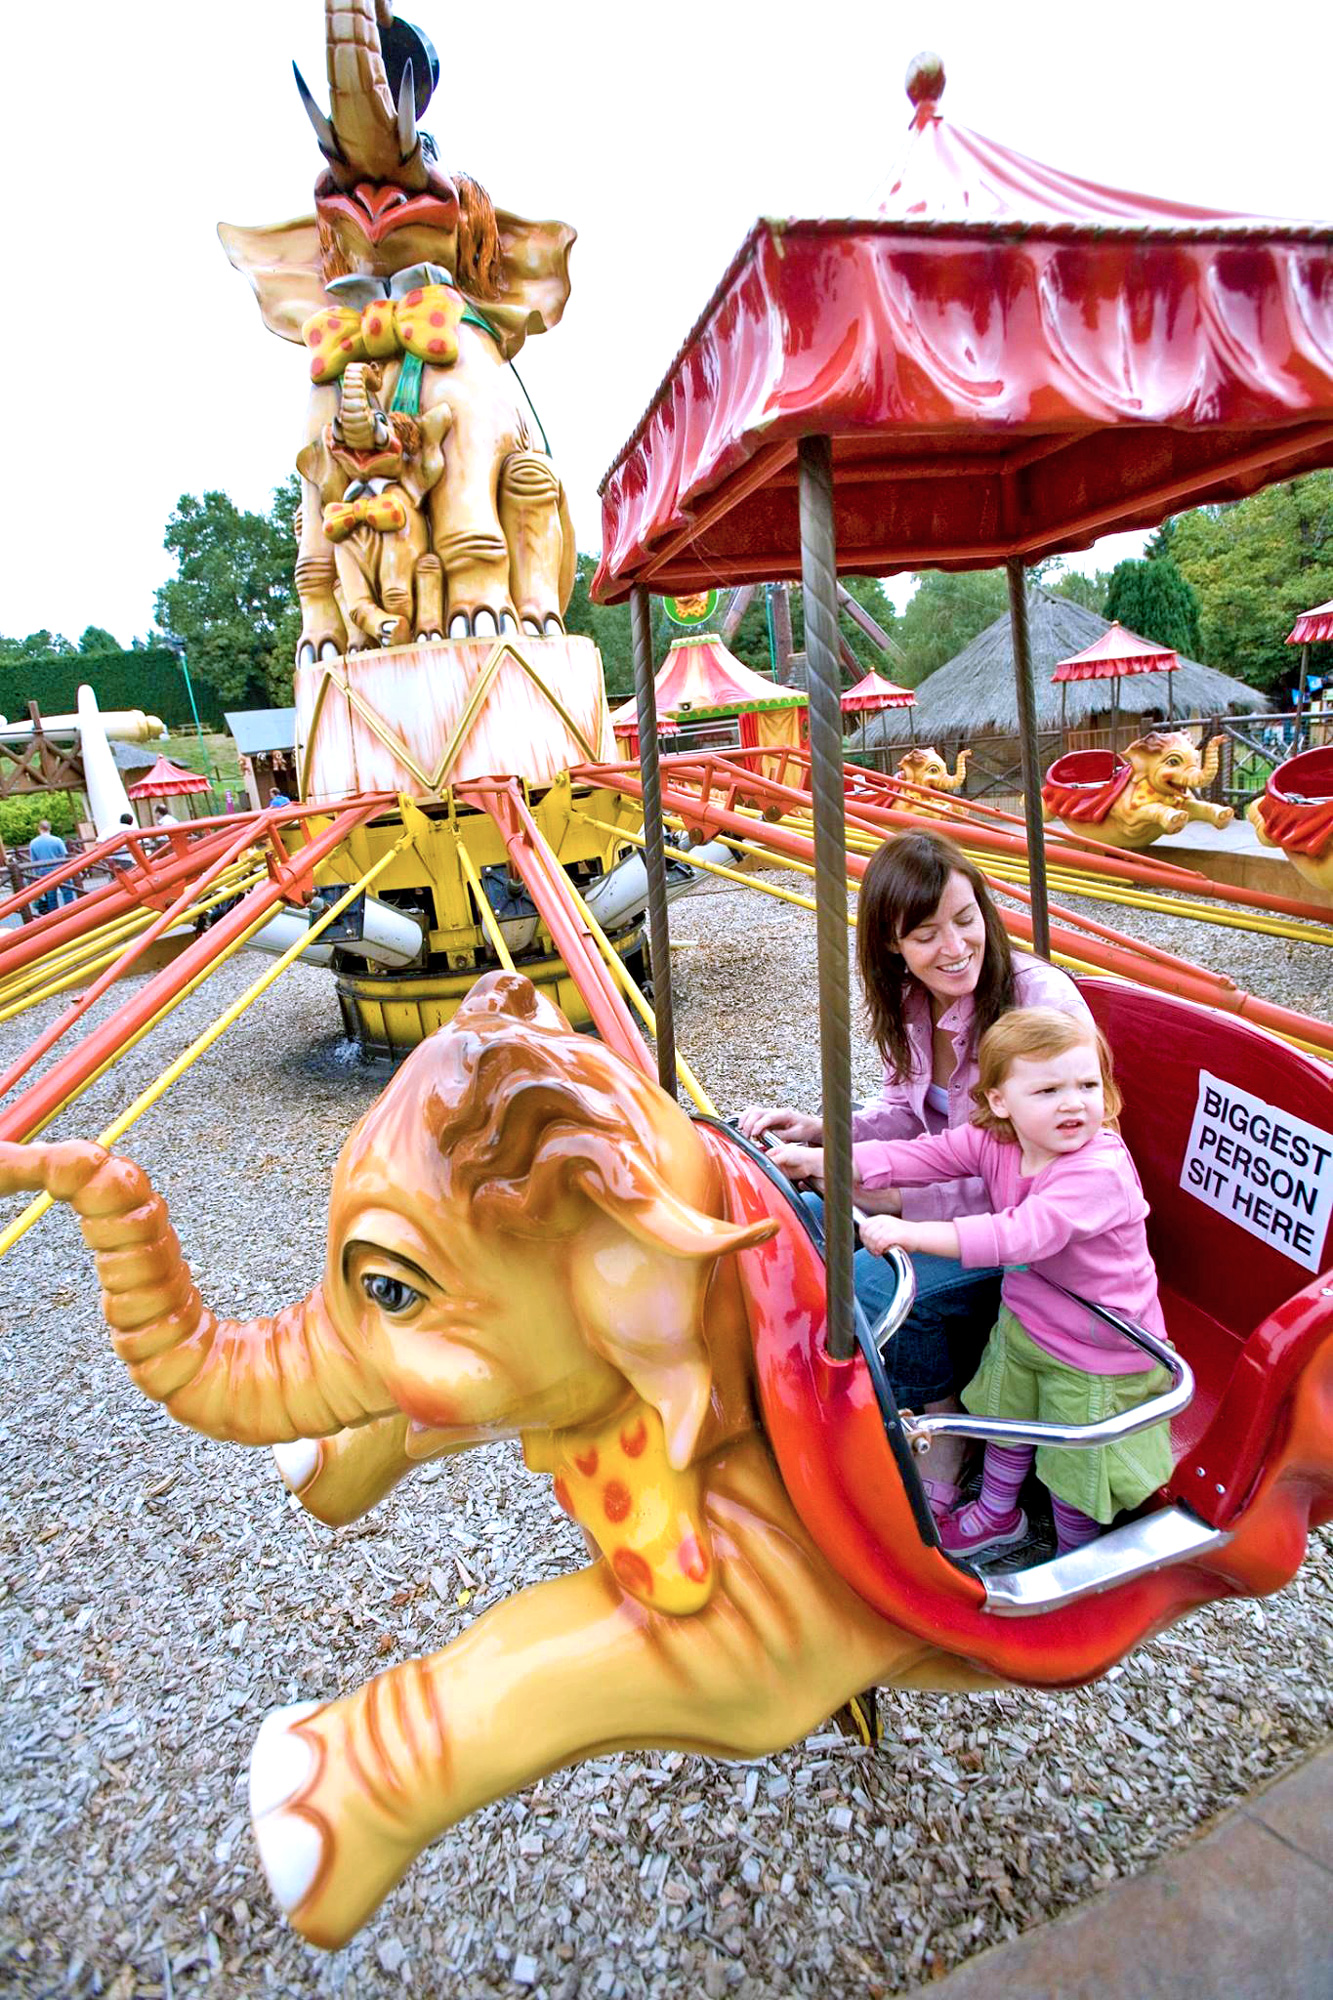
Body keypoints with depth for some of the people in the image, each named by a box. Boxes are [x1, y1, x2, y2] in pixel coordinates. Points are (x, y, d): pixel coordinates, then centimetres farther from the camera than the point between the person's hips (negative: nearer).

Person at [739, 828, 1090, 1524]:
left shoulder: (1042, 1001, -25)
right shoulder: (910, 1000, -4)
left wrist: (903, 1197, -26)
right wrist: (822, 1132, -10)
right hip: (951, 1187, 7)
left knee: (869, 1285, -24)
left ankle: (951, 1431, 6)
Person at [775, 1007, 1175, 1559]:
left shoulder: (1100, 1170, -35)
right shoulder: (994, 1140, -13)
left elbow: (1019, 1235, -44)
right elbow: (923, 1155, -14)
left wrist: (910, 1232, -49)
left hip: (1097, 1352, -6)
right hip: (1023, 1321, 6)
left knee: (1074, 1467, 14)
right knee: (1006, 1418, 27)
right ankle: (998, 1514, 56)